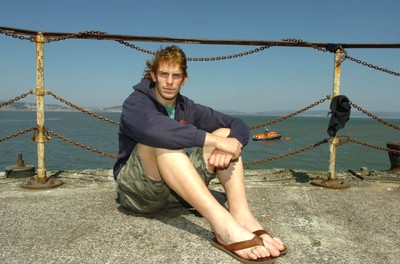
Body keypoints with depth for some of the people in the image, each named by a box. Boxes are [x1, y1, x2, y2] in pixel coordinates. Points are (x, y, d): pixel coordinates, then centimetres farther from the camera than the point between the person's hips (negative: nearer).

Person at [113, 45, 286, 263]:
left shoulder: (187, 108, 8)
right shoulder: (135, 103, -8)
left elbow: (238, 125, 1)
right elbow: (152, 127, -34)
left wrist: (233, 143, -23)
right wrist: (213, 140, -34)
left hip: (177, 193, 5)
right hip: (138, 189, -5)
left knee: (225, 133, -8)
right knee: (162, 139, -33)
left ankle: (242, 217, -32)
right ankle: (223, 226, -47)